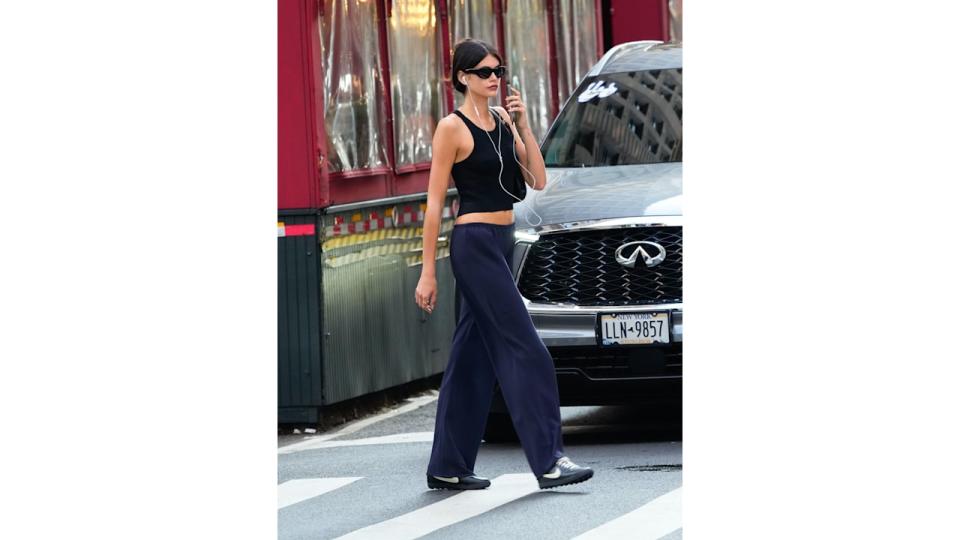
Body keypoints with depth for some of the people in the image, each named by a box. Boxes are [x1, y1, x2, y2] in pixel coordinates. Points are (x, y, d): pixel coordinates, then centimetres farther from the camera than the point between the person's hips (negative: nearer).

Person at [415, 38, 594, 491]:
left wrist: (523, 126, -4)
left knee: (473, 354, 9)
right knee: (524, 349, -11)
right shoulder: (452, 128, -9)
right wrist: (428, 271, -11)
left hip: (501, 243, 8)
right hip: (475, 244, -8)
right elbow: (434, 202, -9)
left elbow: (538, 181, 6)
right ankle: (548, 460, -11)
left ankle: (447, 467, 13)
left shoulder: (502, 121, 12)